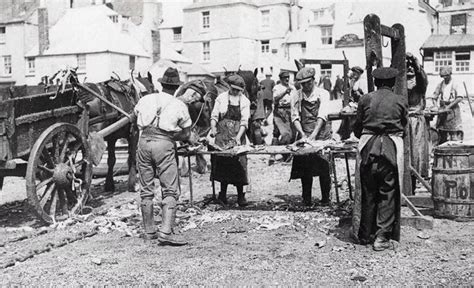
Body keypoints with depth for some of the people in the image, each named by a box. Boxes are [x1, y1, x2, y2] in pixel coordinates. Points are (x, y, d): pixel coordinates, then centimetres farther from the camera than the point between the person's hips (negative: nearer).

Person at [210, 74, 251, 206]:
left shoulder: (245, 101, 7)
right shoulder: (221, 98, 6)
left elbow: (244, 121, 0)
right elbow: (214, 115, 5)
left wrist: (238, 136, -14)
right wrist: (213, 128, -14)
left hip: (237, 135, 1)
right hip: (222, 134, 0)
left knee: (239, 163, -4)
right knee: (222, 162, -2)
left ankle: (240, 194, 2)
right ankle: (223, 193, 8)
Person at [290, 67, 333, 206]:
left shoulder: (323, 94, 1)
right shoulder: (296, 95, 7)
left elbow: (322, 116, -10)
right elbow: (295, 117, 1)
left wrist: (314, 135, -22)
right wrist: (303, 134, -15)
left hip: (321, 134, -1)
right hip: (304, 134, 1)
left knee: (323, 168, -4)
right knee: (305, 169, -2)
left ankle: (325, 198, 8)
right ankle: (306, 199, 8)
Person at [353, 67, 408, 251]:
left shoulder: (366, 99, 5)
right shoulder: (399, 101, 5)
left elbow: (357, 128, 10)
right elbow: (404, 125, 12)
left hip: (368, 146, 1)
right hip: (392, 147, -1)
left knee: (368, 192, 10)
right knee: (388, 193, 4)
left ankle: (365, 235, 19)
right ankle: (382, 237, 2)